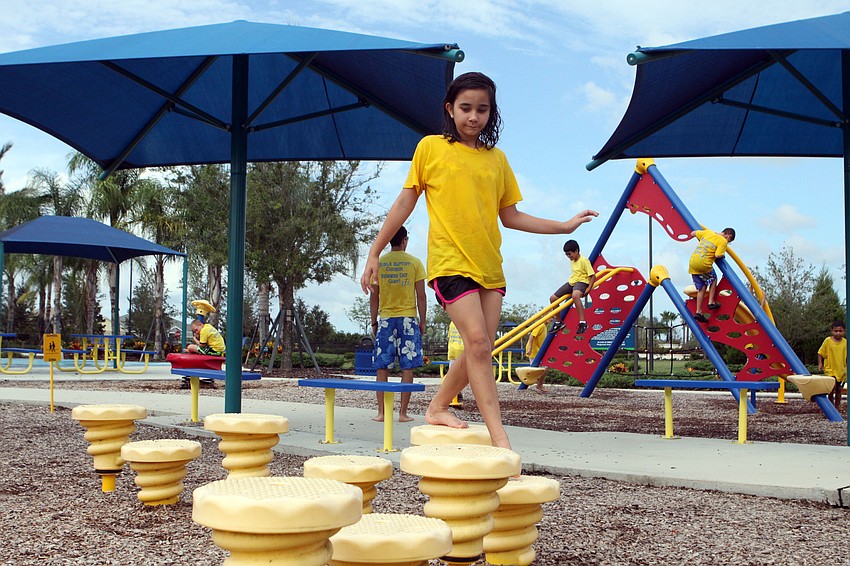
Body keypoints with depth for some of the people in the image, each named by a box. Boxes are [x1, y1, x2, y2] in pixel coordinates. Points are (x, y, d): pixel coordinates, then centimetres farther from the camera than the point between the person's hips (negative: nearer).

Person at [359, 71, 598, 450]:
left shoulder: (497, 159, 13)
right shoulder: (431, 147, 3)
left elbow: (511, 216, 17)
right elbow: (405, 203, 6)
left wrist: (564, 226, 10)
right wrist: (374, 253, 5)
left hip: (490, 267, 5)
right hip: (450, 262, -5)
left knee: (481, 349, 4)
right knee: (477, 342, -15)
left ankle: (438, 408, 25)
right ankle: (500, 439, -15)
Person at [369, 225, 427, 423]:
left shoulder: (378, 263, 4)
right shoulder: (415, 263, 0)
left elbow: (374, 297, 4)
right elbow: (421, 296, -1)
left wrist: (374, 322, 12)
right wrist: (422, 321, 6)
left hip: (386, 319, 2)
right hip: (408, 318, -1)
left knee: (382, 368, 4)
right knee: (407, 368, 2)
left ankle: (381, 412, 3)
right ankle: (403, 412, 1)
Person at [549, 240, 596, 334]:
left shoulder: (584, 260, -13)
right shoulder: (572, 261, 13)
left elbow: (593, 276, -16)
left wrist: (589, 288, -25)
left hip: (582, 282, -9)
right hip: (571, 282, 9)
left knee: (575, 295, -44)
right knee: (552, 298, 3)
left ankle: (582, 322, -45)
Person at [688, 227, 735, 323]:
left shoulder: (707, 232, 14)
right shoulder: (723, 241, -3)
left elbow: (693, 233, 24)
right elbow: (717, 255, -14)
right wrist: (723, 254, 9)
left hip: (692, 262, 6)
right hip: (703, 264, -6)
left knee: (701, 287, 16)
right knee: (713, 279, 24)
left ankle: (699, 312, 14)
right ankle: (711, 302, 17)